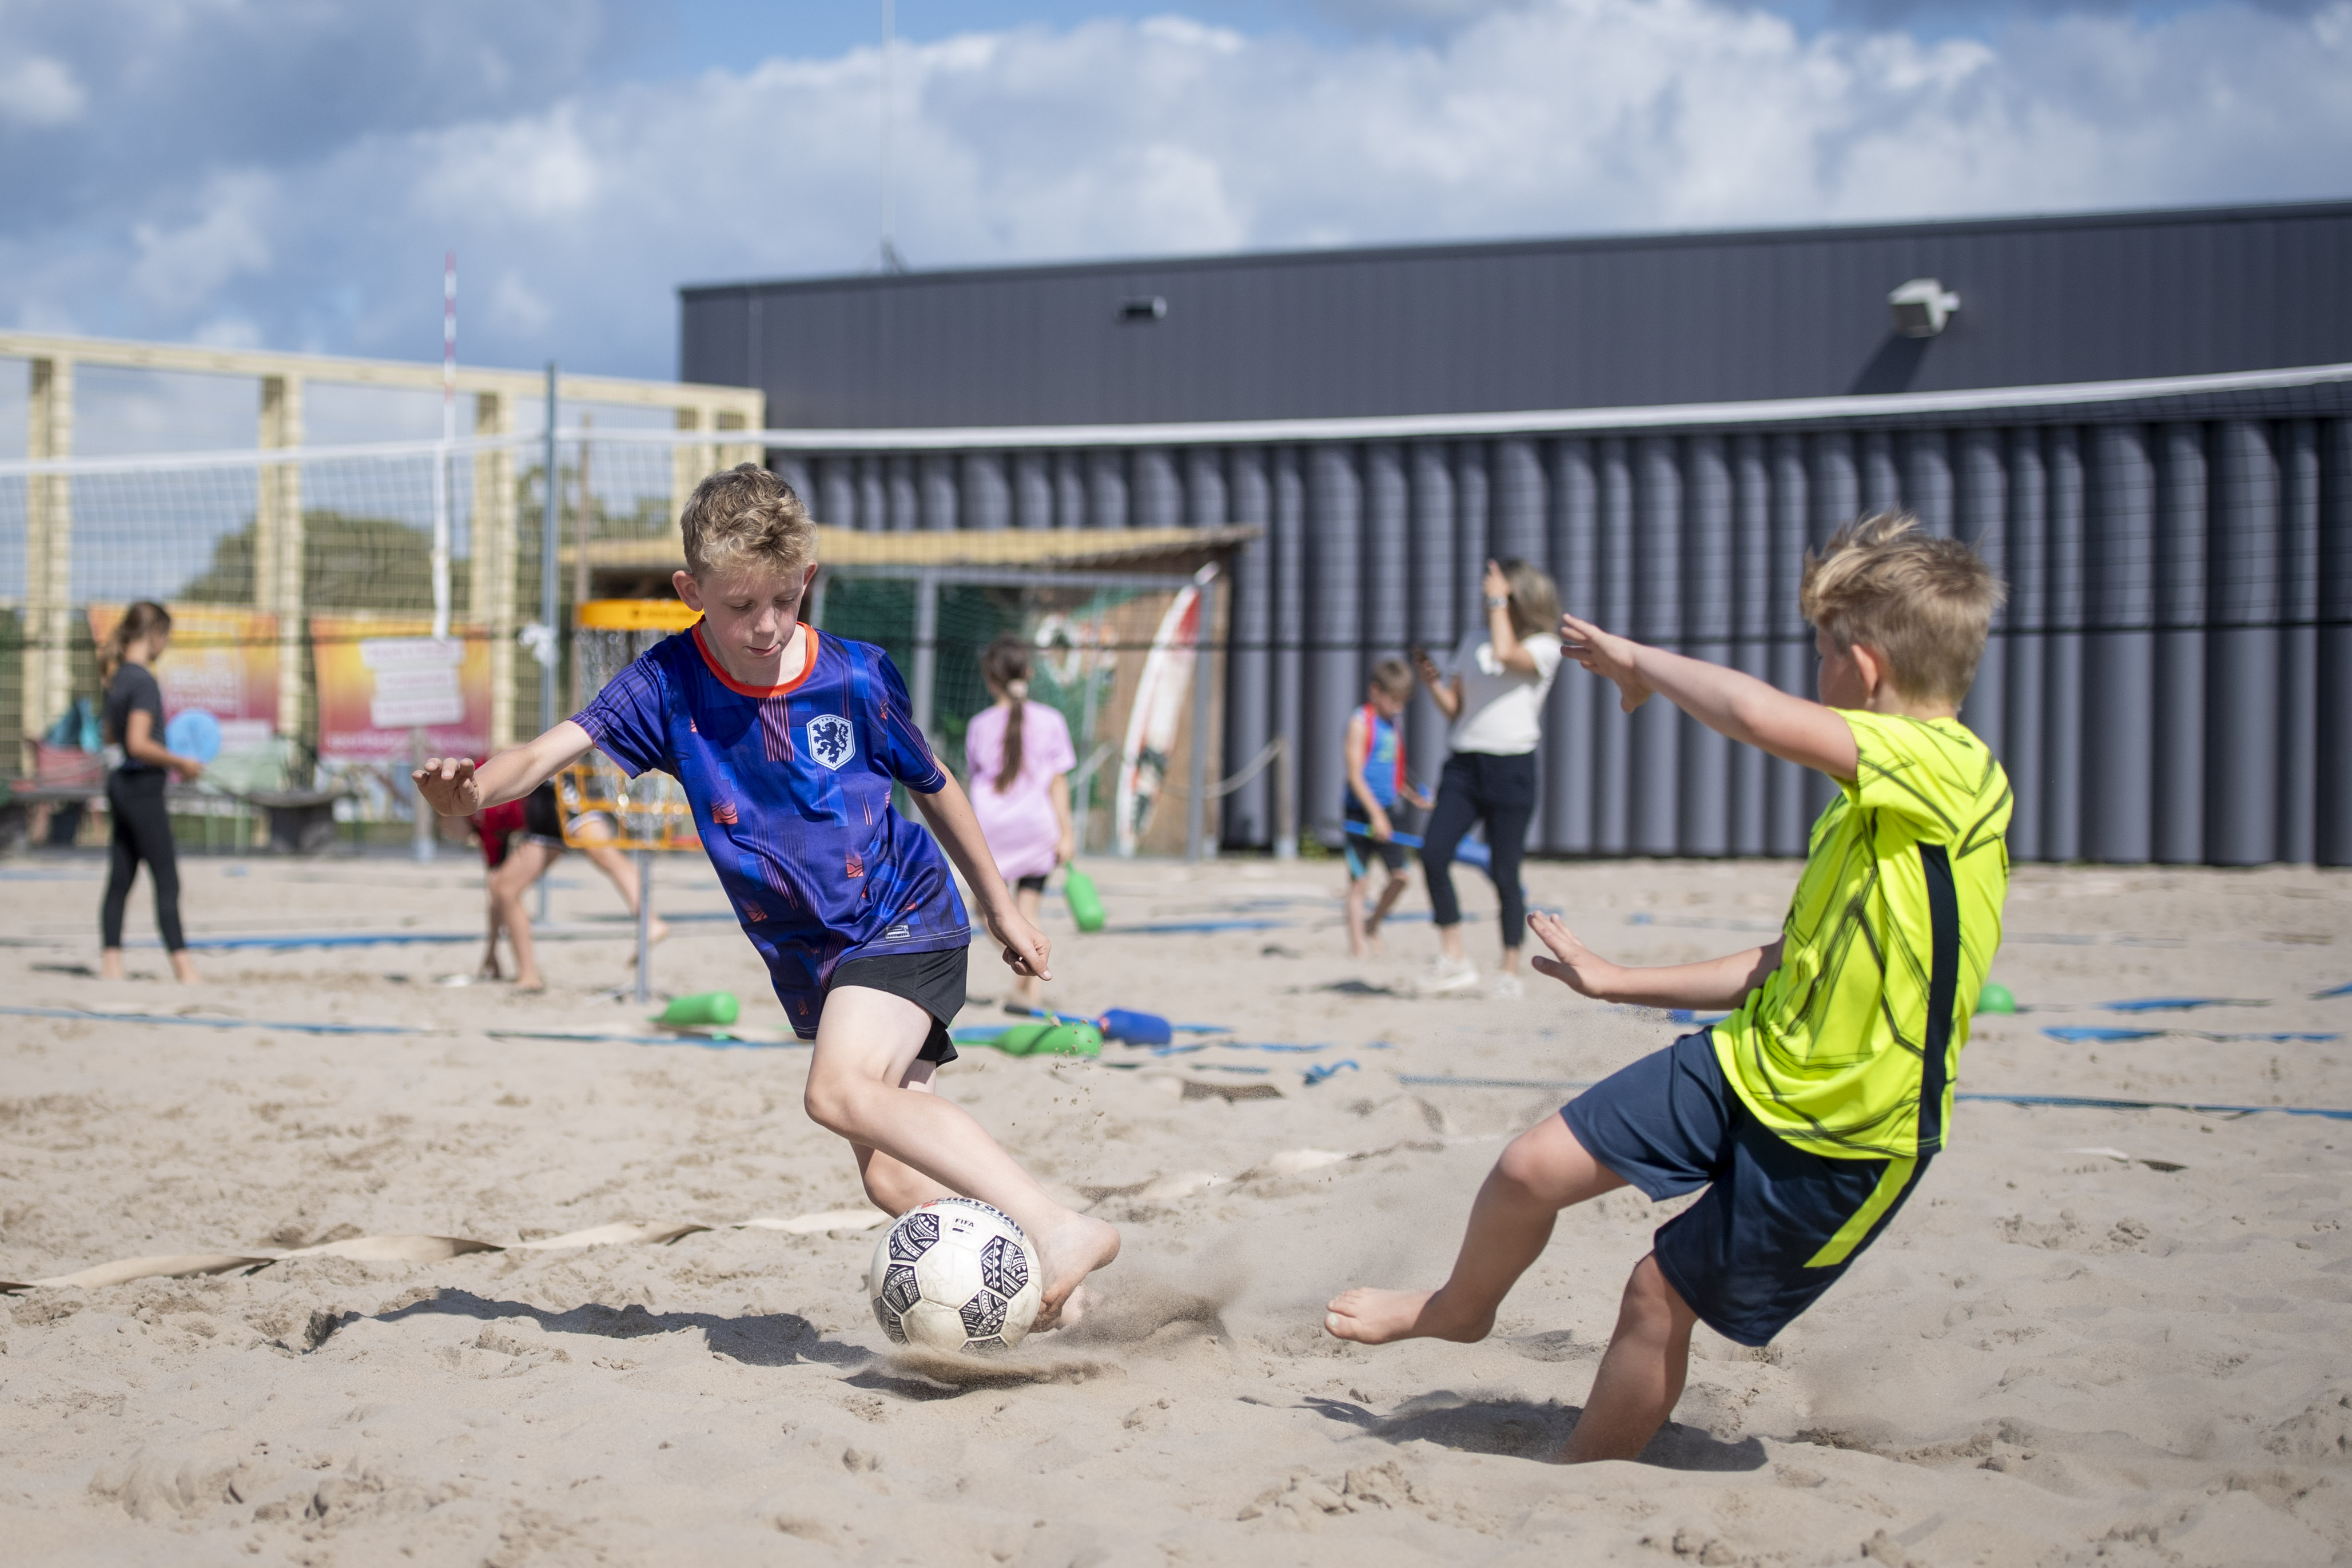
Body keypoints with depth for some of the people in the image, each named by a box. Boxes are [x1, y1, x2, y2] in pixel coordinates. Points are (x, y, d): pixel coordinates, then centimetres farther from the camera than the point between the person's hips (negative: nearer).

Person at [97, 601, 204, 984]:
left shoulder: (119, 676, 11)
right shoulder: (144, 681, -17)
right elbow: (139, 744, -23)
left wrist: (163, 748, 20)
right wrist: (180, 762, -12)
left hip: (122, 783, 9)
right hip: (143, 786, -9)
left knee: (120, 880, 9)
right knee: (167, 882, -6)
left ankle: (110, 961, 10)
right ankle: (184, 968, -6)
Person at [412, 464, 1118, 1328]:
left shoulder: (855, 679, -11)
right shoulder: (668, 684, -8)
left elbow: (933, 787, 6)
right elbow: (553, 749, -20)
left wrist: (1002, 908, 16)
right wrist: (474, 789, -43)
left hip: (906, 914, -5)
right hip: (813, 960, 5)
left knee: (841, 1089, -30)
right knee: (890, 1176, -3)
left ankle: (1062, 1228, -35)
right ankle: (1051, 1293, 6)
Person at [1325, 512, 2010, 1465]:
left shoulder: (1953, 772, -22)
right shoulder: (1878, 803, 11)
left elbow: (1761, 717, -38)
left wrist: (1642, 660, -19)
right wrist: (1619, 984, 21)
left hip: (1843, 1137, -7)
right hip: (1752, 1062, 7)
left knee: (1661, 1296, 2)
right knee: (1532, 1169, 1)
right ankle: (1458, 1308, 30)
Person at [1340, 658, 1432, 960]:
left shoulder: (1392, 725, 14)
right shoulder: (1361, 722, -9)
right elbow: (1355, 776, -15)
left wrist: (1414, 796, 8)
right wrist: (1376, 814, -21)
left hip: (1385, 813, 6)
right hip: (1360, 811, -6)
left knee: (1400, 876, 0)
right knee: (1359, 882, -3)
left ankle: (1372, 926, 20)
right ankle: (1357, 945, 2)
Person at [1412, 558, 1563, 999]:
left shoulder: (1544, 647, -2)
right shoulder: (1474, 638, 14)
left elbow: (1505, 654, -24)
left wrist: (1499, 601, -13)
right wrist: (1432, 681, -2)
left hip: (1511, 768, -4)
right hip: (1464, 763, 4)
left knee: (1505, 874, -2)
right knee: (1433, 854, -13)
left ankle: (1510, 971, 10)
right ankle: (1453, 958, -4)